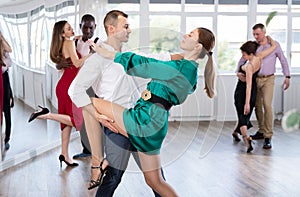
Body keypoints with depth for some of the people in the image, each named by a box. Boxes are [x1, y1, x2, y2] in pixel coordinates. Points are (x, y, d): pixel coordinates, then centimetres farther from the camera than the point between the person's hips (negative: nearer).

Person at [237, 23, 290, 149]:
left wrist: (287, 77, 1)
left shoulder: (274, 45, -1)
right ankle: (261, 131, 27)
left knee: (267, 105, -17)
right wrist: (239, 72, -18)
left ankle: (268, 137, -15)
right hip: (255, 79, 3)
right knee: (257, 106, 10)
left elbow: (283, 60, 7)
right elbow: (243, 59, 1)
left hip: (268, 79, -3)